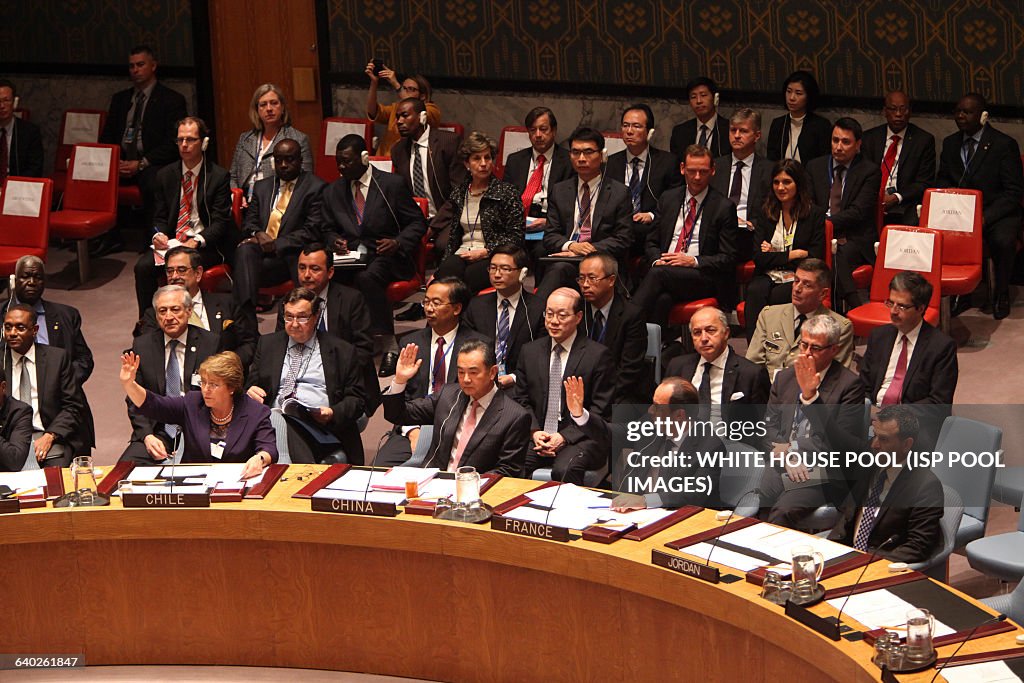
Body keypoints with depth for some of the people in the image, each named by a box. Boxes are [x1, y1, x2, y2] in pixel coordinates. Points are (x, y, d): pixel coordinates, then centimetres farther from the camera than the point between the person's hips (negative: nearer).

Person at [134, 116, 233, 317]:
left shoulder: (218, 176, -1)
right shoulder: (165, 175, 12)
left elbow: (220, 221, -6)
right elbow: (160, 217, 16)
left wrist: (197, 241, -22)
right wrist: (159, 234, -8)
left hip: (206, 246, -4)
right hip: (171, 241, 4)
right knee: (143, 266, -23)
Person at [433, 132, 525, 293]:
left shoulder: (506, 192, 4)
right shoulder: (458, 194, 18)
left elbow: (516, 237, -1)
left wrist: (484, 252, -11)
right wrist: (438, 272, 8)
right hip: (463, 254, 3)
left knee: (470, 276, -37)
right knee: (447, 271, -33)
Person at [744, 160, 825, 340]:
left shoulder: (815, 215, 3)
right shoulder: (766, 214, 13)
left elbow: (816, 259, -4)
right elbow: (758, 258, 4)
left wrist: (774, 255, -1)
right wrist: (792, 255, -6)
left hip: (797, 279, -2)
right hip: (768, 277, 2)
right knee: (755, 291, -33)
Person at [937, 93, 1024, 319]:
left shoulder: (1004, 144, -6)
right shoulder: (950, 143, 11)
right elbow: (943, 181, 18)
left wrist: (986, 216, -23)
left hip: (996, 213, -4)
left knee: (1002, 241, -35)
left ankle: (1001, 296, -10)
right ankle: (960, 294, -11)